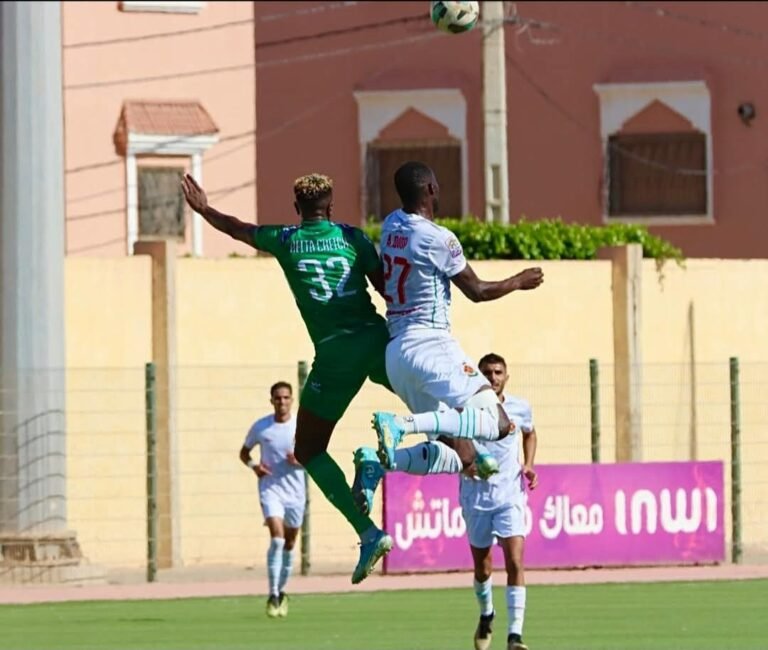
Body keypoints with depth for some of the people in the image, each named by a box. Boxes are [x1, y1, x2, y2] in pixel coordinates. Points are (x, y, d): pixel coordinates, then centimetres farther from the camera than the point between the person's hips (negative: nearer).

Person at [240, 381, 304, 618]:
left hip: (295, 491, 2)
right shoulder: (260, 427, -1)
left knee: (289, 543, 10)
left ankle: (281, 591, 29)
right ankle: (273, 595, -18)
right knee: (277, 537, -19)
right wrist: (253, 465, -8)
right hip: (271, 489, -2)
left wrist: (300, 460, -17)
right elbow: (244, 452, 13)